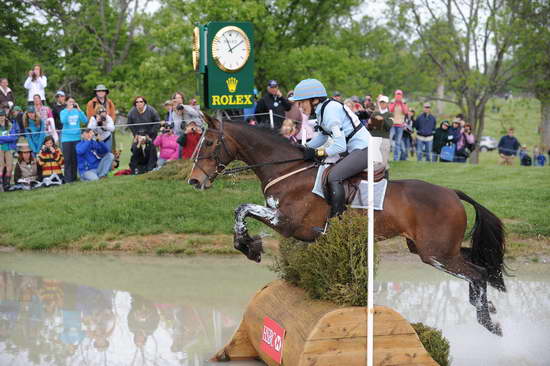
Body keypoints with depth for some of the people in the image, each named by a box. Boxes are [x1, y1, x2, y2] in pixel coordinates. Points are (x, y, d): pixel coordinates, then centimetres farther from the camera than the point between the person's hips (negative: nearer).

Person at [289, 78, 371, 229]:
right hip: (353, 150, 11)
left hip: (363, 150, -11)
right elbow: (322, 136, 20)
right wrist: (305, 149, 7)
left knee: (333, 176, -23)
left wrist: (317, 153, -15)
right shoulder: (322, 109, 8)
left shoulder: (330, 111, -21)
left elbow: (340, 146, -23)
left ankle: (336, 218, -21)